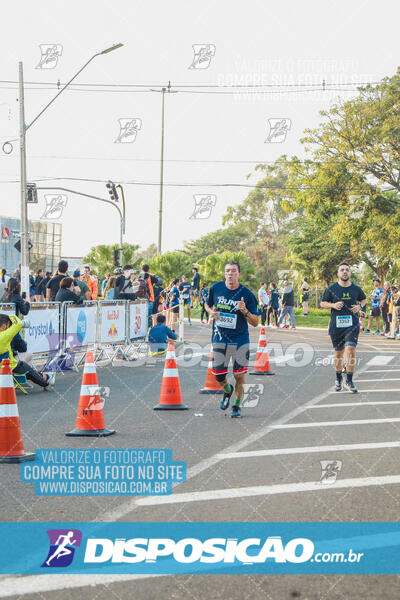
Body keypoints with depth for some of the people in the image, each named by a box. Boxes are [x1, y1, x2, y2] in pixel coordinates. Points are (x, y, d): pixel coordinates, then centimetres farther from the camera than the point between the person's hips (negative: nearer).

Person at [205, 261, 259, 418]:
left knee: (239, 376, 3)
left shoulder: (247, 294, -8)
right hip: (220, 339, 2)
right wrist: (211, 312, -4)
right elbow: (208, 305, 19)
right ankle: (227, 390, 36)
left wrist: (245, 311, -23)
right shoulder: (216, 288, -1)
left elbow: (255, 323, -4)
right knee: (218, 374, 2)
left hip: (240, 341, -2)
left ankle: (236, 405, 25)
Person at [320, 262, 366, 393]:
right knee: (338, 353, 9)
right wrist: (333, 305, -10)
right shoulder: (331, 288, 1)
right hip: (336, 325, 0)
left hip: (352, 324, 0)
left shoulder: (356, 289, 5)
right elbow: (323, 303, 9)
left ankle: (349, 381, -8)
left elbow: (364, 299, 23)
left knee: (350, 349, -16)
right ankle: (338, 378, 31)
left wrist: (360, 306, 2)